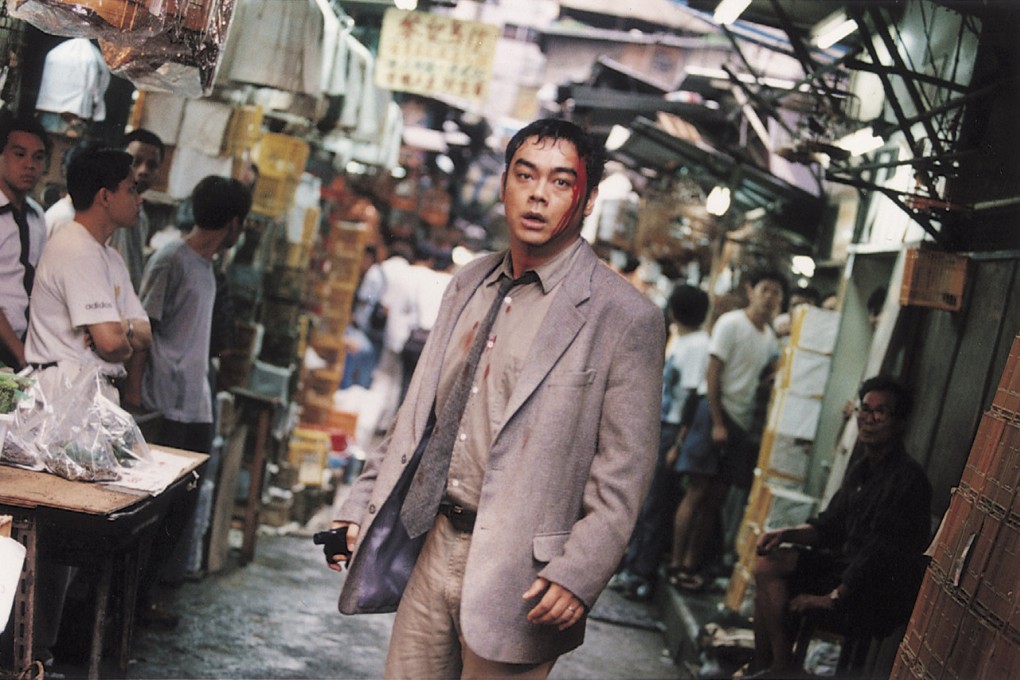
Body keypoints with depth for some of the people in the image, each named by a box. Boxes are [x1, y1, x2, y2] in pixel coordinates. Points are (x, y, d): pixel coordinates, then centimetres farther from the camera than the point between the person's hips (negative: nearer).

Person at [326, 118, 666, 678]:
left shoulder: (626, 319, -9)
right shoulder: (468, 285, 10)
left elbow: (623, 472, -11)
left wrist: (577, 574, -20)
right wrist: (359, 506, 13)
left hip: (516, 573, -5)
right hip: (433, 545, 6)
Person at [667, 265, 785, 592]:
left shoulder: (770, 337, 14)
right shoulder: (731, 323, -7)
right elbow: (713, 375, -11)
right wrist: (717, 423, -14)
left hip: (741, 422, 7)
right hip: (717, 414, -6)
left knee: (716, 498, 6)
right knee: (697, 492, -6)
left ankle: (692, 565, 11)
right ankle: (676, 564, -2)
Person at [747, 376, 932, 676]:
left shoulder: (907, 479, -21)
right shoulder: (863, 466, 10)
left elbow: (879, 553, -22)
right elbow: (830, 524, 14)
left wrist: (834, 597, -20)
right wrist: (786, 533, -4)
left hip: (881, 596, -9)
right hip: (849, 565, 9)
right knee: (769, 562, -5)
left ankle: (780, 670, 2)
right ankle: (761, 667, -2)